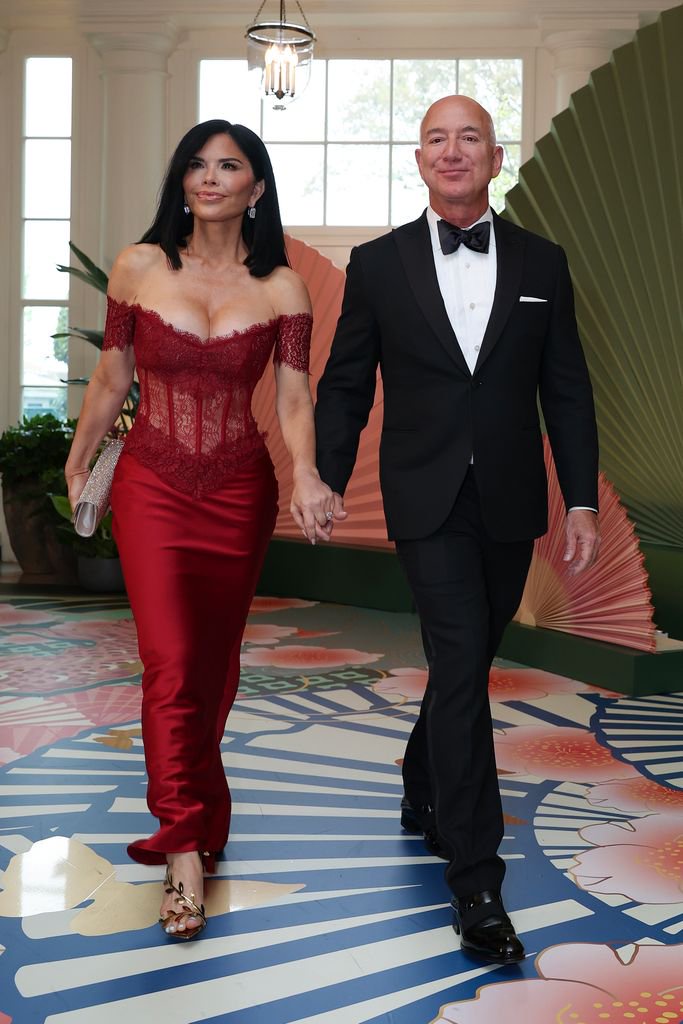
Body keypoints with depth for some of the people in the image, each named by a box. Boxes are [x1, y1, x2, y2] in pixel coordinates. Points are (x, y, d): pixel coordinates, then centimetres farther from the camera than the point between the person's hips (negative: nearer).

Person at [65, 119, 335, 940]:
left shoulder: (281, 288, -1)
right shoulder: (138, 268, -1)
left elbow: (293, 397, -6)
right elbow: (111, 379, 8)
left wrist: (305, 476, -24)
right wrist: (76, 467, 14)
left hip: (239, 494, 1)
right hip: (153, 489, -1)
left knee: (214, 664, 12)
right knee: (171, 663, -10)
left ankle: (184, 821, 30)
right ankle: (188, 849, -3)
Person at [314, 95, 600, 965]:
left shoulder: (541, 263, 6)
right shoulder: (379, 263, 2)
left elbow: (567, 390, 5)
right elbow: (344, 385, 4)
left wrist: (583, 501, -1)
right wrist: (326, 482, -5)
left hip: (509, 504, 3)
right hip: (428, 503, -3)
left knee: (465, 664, 16)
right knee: (462, 666, -12)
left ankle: (423, 800, 40)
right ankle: (476, 883, -7)